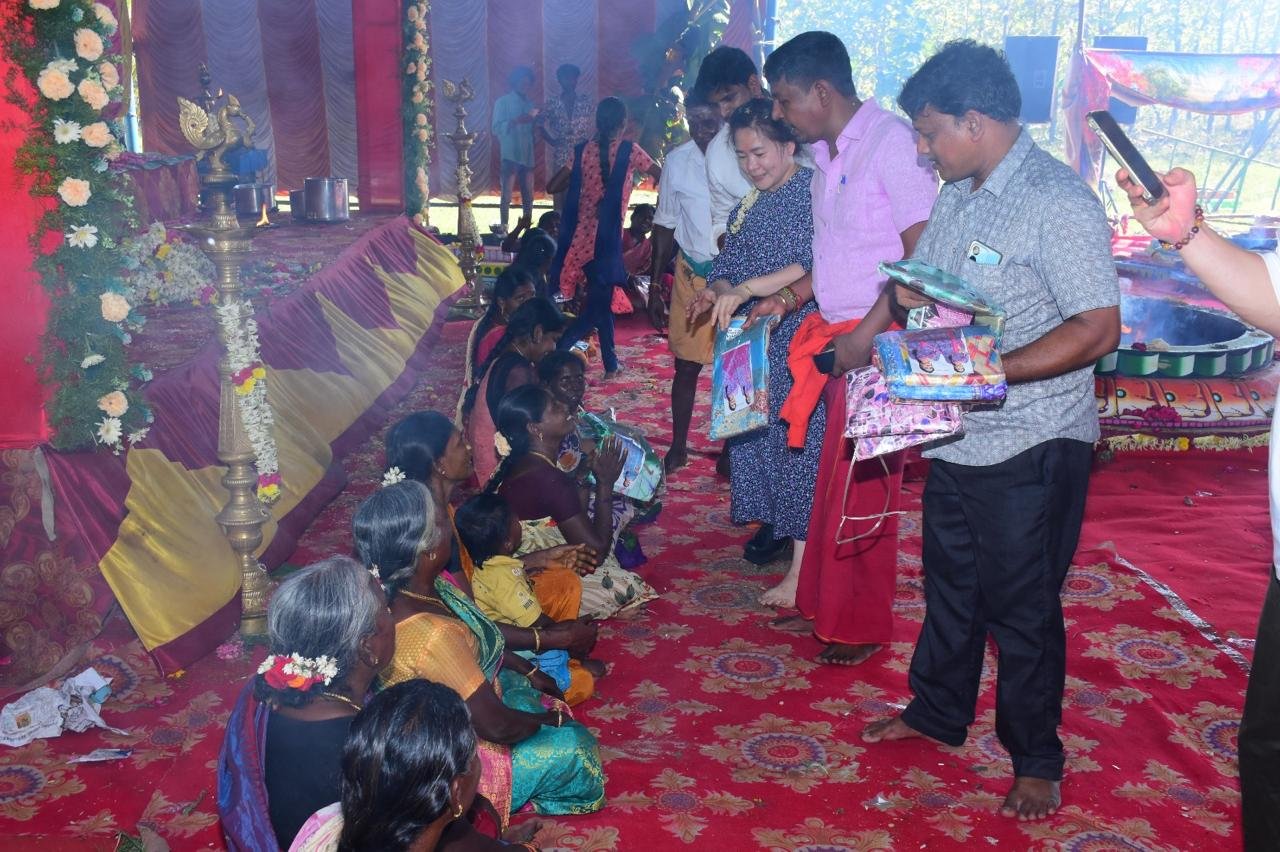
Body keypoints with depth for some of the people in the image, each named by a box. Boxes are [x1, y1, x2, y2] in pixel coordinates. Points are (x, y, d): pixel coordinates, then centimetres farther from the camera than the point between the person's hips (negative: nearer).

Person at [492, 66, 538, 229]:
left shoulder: (530, 104, 16)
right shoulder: (503, 102, 2)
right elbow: (497, 128, -8)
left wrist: (537, 122, -2)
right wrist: (516, 121, -20)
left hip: (527, 156, 5)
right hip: (509, 155, -5)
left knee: (528, 197, 4)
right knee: (507, 196, -6)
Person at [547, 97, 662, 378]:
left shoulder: (583, 150, 5)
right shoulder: (630, 151, -5)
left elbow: (552, 187, 5)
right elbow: (664, 178, 0)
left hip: (581, 236, 5)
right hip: (607, 237, -5)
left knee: (601, 300, 17)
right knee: (598, 304, 1)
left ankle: (611, 364, 23)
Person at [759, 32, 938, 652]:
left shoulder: (891, 141, -13)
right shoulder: (825, 153, 12)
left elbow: (922, 252, -18)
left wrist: (867, 333, -20)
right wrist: (785, 300, 10)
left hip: (881, 340, -8)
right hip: (837, 337, 8)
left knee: (861, 486, 1)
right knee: (833, 478, 13)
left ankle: (862, 625, 16)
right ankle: (822, 603, 26)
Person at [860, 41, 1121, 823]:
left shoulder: (1058, 202, -20)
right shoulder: (956, 195, 6)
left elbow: (1097, 329, -23)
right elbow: (915, 284, 20)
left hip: (1031, 446, -8)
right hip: (957, 437, 8)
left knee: (1023, 608, 6)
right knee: (950, 585, 21)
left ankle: (1037, 759, 26)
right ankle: (937, 712, 42)